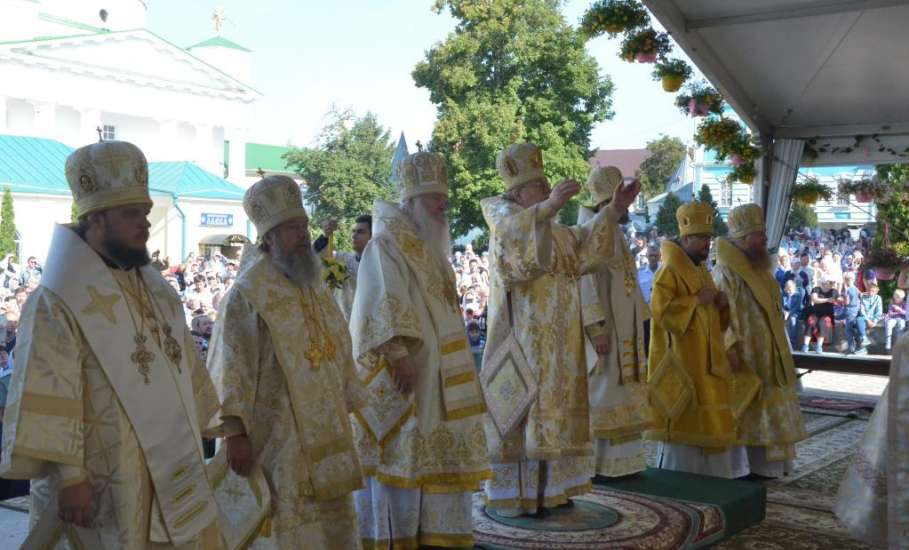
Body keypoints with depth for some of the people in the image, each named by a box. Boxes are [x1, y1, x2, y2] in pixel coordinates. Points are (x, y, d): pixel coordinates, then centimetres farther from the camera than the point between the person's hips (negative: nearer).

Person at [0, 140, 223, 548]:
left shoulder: (157, 290, 9)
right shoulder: (57, 302, -14)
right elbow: (47, 398, -18)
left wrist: (215, 427, 17)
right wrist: (68, 477, -21)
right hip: (107, 485, -7)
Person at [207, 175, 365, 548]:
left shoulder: (316, 289, 12)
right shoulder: (246, 296, -12)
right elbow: (231, 370, -16)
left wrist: (348, 411, 16)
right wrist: (236, 433, -21)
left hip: (325, 435, 7)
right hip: (276, 437, -7)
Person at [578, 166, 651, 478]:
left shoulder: (615, 234, 16)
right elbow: (585, 283, -19)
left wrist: (641, 324, 17)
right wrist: (596, 329, -24)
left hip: (626, 333, 9)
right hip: (604, 330, -9)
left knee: (621, 397, 11)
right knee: (602, 394, -5)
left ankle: (621, 461, 18)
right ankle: (599, 463, 2)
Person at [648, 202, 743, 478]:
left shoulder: (702, 271, 16)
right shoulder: (669, 272, -12)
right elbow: (660, 311, -24)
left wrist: (721, 304, 3)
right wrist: (696, 300, -19)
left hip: (706, 363, 9)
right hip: (681, 363, -9)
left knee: (705, 423, 11)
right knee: (682, 424, -6)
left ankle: (707, 474, 20)